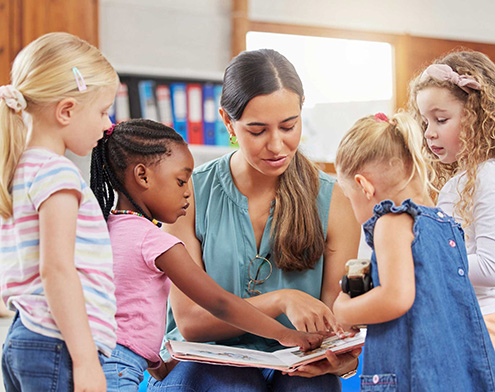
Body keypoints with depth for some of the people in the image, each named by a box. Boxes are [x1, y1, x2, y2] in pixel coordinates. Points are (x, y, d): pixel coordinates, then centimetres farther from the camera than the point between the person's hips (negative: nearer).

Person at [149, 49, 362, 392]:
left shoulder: (331, 201, 2)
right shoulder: (191, 195, -1)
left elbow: (337, 322, 3)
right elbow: (189, 320, -5)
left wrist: (343, 360, -22)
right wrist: (280, 301, -20)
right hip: (204, 362, 0)